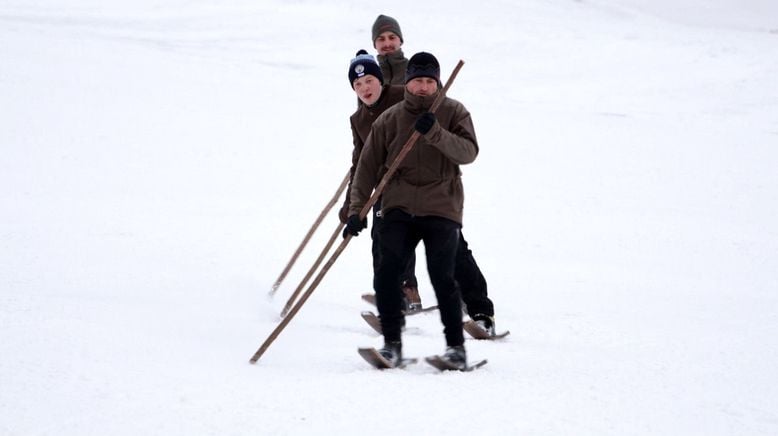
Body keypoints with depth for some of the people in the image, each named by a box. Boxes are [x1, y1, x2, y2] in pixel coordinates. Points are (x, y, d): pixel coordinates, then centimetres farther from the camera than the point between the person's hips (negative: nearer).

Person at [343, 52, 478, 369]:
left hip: (441, 208, -2)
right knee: (387, 274, -11)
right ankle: (392, 342, 0)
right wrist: (356, 209, 2)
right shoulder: (389, 119, 8)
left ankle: (456, 345, 4)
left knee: (442, 278, -10)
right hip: (399, 208, 2)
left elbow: (469, 152, -11)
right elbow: (368, 166, 9)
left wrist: (435, 133, -25)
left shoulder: (453, 112, 4)